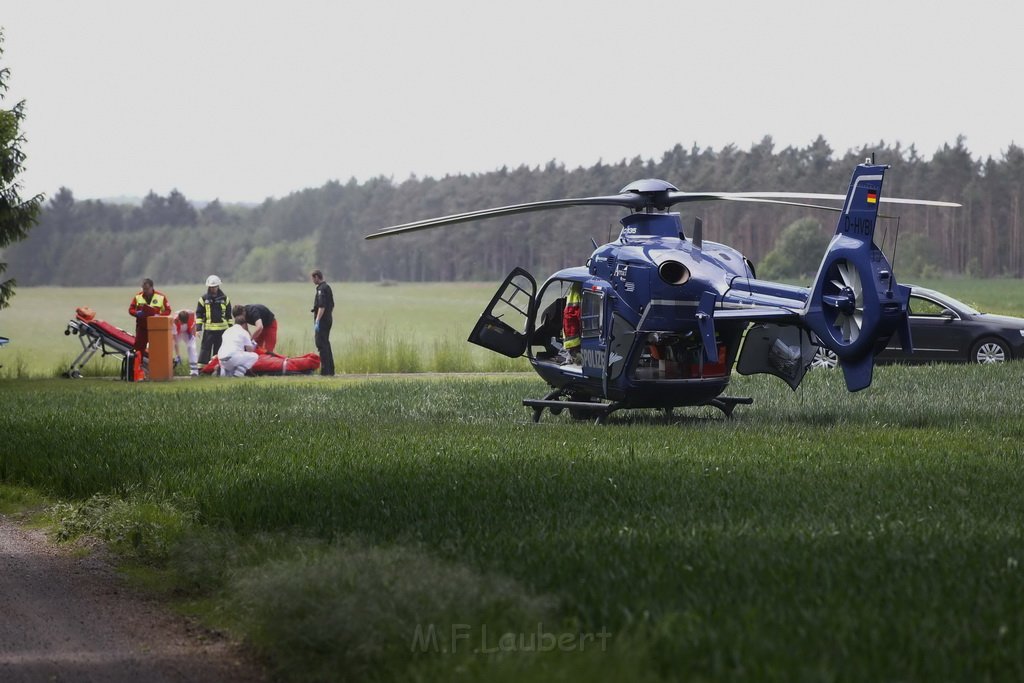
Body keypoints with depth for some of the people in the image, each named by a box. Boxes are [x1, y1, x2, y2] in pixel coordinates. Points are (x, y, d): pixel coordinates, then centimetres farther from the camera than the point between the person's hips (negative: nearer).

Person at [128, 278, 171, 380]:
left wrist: (159, 315, -18)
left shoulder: (161, 297, -3)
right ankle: (138, 373, 0)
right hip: (141, 328, 1)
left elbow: (167, 310, 1)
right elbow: (131, 309, 7)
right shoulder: (138, 296, 2)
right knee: (139, 350, -3)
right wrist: (137, 313, -15)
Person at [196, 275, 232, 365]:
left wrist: (231, 327, 10)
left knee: (219, 349, 7)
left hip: (222, 328, 2)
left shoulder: (225, 298, 6)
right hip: (208, 329, -1)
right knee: (205, 348, -3)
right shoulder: (204, 298, 2)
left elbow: (229, 314, 12)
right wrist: (198, 327, -4)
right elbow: (199, 313, 4)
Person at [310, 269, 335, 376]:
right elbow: (332, 305, 22)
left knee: (321, 344, -9)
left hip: (322, 320, -10)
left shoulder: (321, 289, -14)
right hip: (328, 319, 10)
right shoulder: (328, 287, 16)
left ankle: (325, 370, -12)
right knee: (326, 344, 15)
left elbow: (322, 307, -22)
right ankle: (330, 370, 17)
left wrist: (317, 321, -22)